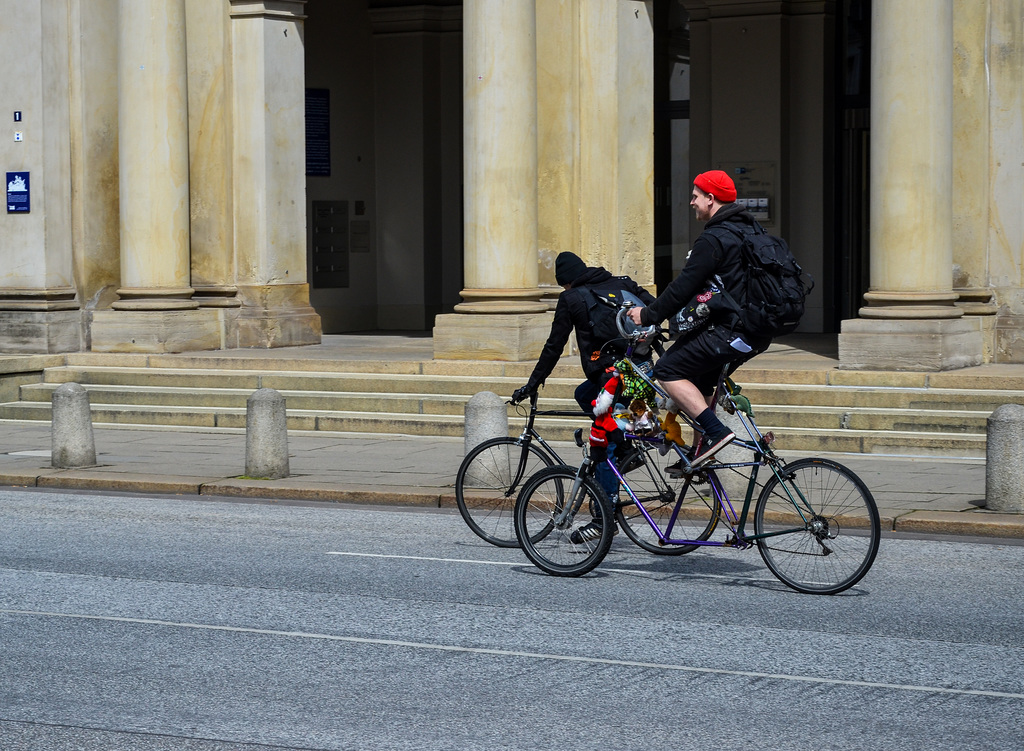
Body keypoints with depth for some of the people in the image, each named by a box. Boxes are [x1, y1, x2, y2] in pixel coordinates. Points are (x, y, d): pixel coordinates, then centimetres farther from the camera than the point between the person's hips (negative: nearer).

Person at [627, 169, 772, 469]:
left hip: (730, 331, -10)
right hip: (756, 332, 10)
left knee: (667, 371, -5)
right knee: (699, 380, 21)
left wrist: (648, 315, -4)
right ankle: (702, 455, 20)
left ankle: (715, 432, -15)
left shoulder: (714, 239, -14)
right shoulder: (746, 230, 18)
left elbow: (684, 286, -16)